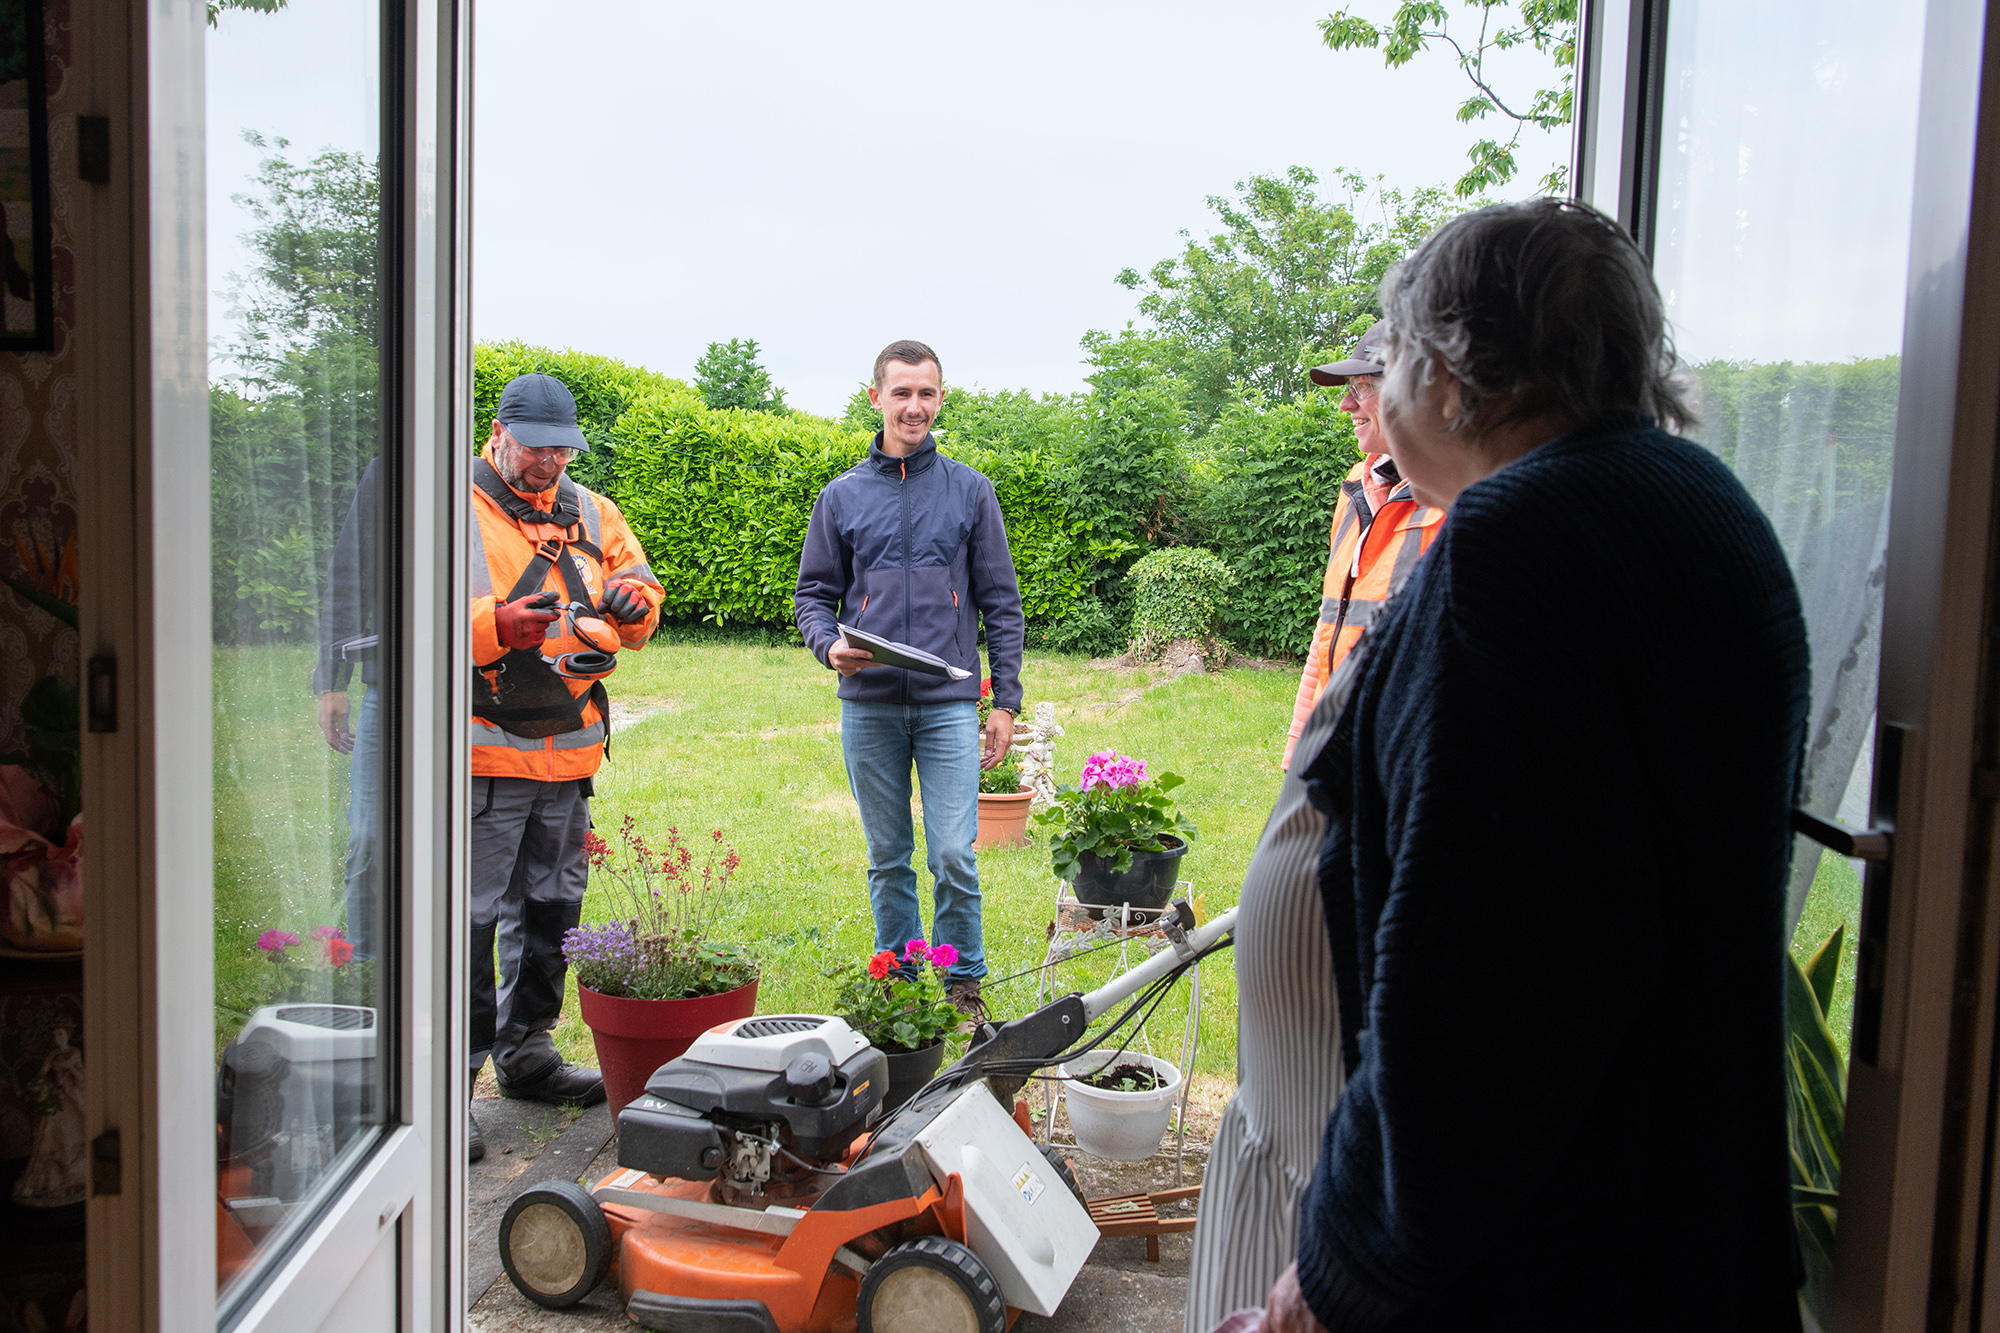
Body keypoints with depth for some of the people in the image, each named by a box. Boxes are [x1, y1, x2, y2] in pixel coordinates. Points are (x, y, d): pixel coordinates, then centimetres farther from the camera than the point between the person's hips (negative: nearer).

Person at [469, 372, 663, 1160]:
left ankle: (526, 1051, 29)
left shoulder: (590, 515, 14)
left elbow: (634, 607, 16)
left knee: (551, 907, 15)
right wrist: (496, 625, -25)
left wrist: (634, 597, -7)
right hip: (482, 749, -6)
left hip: (568, 749, 6)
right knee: (469, 916, -6)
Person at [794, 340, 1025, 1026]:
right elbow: (814, 593, 12)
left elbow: (1001, 602, 6)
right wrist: (829, 645, -10)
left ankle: (964, 985, 13)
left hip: (949, 704, -1)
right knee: (888, 858, 10)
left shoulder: (970, 491, 5)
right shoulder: (842, 496, 8)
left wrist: (1006, 700, 1)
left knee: (954, 856, -4)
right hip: (868, 705, 2)